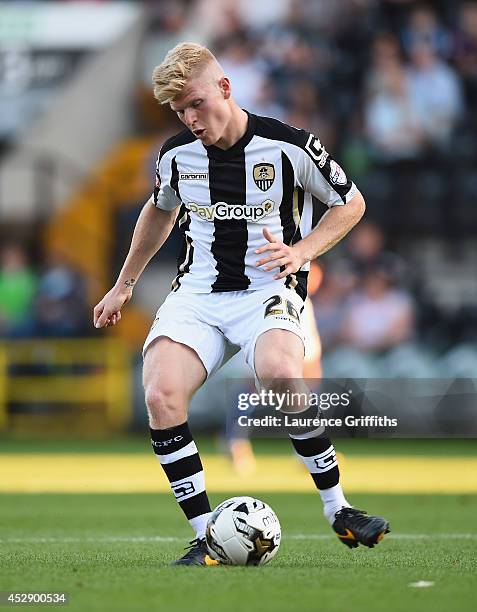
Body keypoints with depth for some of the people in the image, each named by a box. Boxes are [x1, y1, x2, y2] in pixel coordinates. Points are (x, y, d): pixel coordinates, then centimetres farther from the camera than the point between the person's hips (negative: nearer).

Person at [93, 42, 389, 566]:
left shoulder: (288, 147, -7)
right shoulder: (176, 154, 5)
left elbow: (351, 203, 7)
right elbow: (160, 211, 27)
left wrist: (302, 251, -9)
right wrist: (124, 285, 33)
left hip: (267, 290, -4)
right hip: (196, 294, 4)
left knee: (280, 374, -37)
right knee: (160, 395, -26)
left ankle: (337, 510, -18)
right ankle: (206, 538, -17)